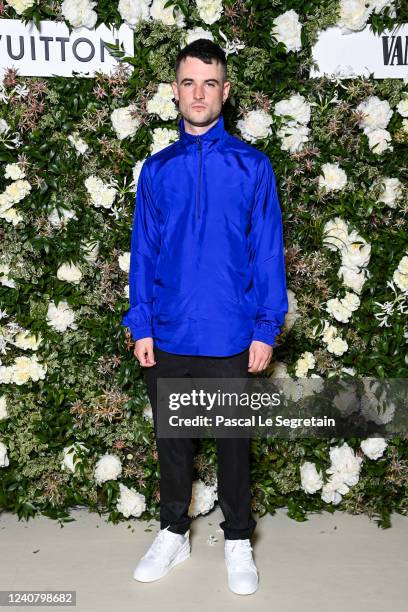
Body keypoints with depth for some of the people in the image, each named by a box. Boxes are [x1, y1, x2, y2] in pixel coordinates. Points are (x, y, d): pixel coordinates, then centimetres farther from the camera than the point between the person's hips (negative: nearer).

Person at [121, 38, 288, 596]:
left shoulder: (251, 165, -2)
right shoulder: (157, 168, 4)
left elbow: (268, 252, -3)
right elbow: (143, 252, 5)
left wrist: (266, 329, -8)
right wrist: (141, 326, -1)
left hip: (229, 338, -2)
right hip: (168, 336, 2)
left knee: (233, 441, 11)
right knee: (172, 439, 15)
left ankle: (238, 541, 31)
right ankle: (174, 533, 35)